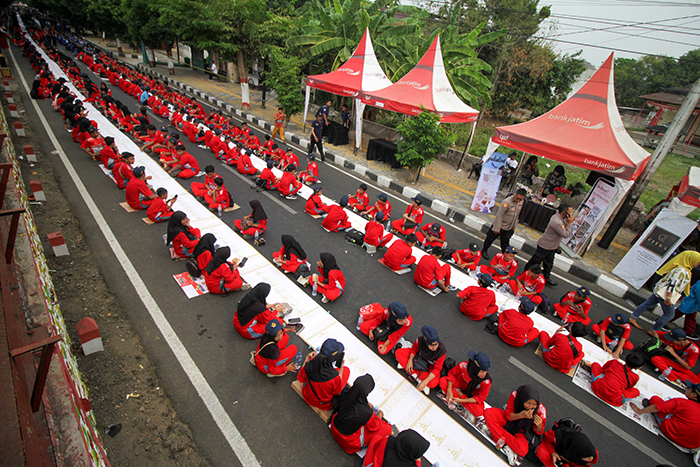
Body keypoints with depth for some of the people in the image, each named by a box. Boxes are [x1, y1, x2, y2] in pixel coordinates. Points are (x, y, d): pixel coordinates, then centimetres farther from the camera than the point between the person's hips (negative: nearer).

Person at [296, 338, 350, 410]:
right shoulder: (335, 377, -39)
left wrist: (307, 359, -3)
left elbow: (301, 379, -9)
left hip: (308, 398, 3)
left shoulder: (309, 365, -31)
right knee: (346, 369, 8)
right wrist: (341, 368, -16)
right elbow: (337, 392, -15)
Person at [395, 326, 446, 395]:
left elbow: (437, 369, -26)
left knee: (433, 384, -33)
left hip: (431, 365, -3)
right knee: (398, 352, -15)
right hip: (419, 357, 3)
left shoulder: (441, 351, -35)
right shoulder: (420, 340, -31)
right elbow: (414, 349, -8)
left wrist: (425, 381, -36)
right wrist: (410, 360, -24)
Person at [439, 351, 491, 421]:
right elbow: (452, 374, -13)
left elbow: (480, 398, -21)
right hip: (460, 385, 0)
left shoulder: (486, 381, -31)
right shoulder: (463, 365, -31)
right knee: (442, 381, -23)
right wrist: (449, 391, -26)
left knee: (479, 412, -29)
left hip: (473, 396, 0)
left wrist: (461, 400, -29)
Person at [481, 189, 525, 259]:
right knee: (490, 239, 13)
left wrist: (514, 225, 16)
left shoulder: (521, 202, -4)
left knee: (505, 244, 11)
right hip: (500, 226, -5)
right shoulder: (507, 202, -27)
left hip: (508, 228, 5)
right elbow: (499, 215, -23)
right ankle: (484, 250, 35)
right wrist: (496, 228, -20)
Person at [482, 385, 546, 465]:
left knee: (522, 450, -32)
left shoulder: (541, 409, -21)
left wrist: (539, 426, -35)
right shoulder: (515, 395, -24)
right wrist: (520, 415, -37)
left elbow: (539, 432, -10)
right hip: (509, 419, 1)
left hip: (520, 430, -1)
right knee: (488, 412, -28)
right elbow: (508, 415, -16)